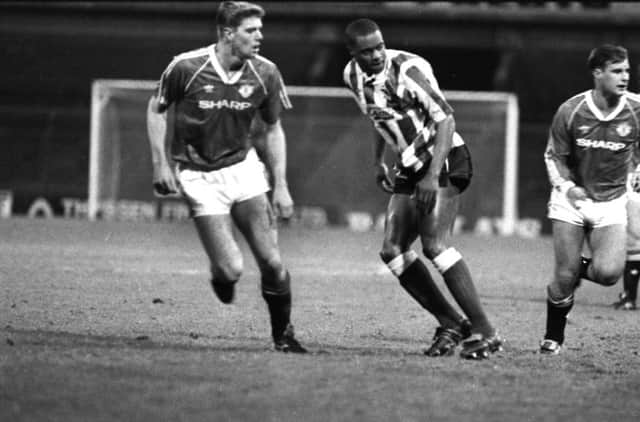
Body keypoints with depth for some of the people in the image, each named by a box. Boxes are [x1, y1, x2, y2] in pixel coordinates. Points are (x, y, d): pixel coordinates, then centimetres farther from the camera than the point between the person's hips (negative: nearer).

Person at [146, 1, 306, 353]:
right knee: (231, 269, -12)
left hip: (244, 167, 3)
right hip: (199, 176, -3)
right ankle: (219, 275, 25)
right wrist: (161, 164, -7)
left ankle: (283, 335, 13)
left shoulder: (265, 74, -7)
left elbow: (272, 129, 7)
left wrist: (280, 186, 2)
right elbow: (156, 110, 0)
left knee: (271, 261, -5)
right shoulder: (186, 67, -17)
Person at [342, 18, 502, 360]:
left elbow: (445, 119, -23)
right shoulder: (353, 76, 3)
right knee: (392, 251, 0)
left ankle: (484, 332, -18)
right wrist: (378, 162, 14)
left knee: (434, 244, -20)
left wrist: (433, 177, -30)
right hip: (411, 167, 8)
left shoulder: (408, 69, -21)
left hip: (445, 160, -8)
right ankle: (452, 324, 8)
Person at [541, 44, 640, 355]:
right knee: (564, 276, -6)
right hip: (571, 200, -1)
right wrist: (566, 187, -17)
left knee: (609, 273, -18)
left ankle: (580, 269, 18)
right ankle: (553, 337, 17)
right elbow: (554, 156, -2)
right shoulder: (570, 111, -12)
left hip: (611, 202, 1)